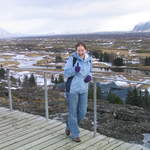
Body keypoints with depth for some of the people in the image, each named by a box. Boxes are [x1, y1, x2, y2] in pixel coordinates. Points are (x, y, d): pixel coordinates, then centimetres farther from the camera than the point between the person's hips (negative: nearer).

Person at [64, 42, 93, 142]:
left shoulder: (89, 59, 2)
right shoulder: (72, 58, -13)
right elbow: (66, 73, -12)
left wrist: (90, 77, -7)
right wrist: (75, 70, -31)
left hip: (83, 89, 5)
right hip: (72, 89, -5)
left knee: (82, 112, 9)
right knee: (73, 112, 5)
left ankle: (70, 126, 35)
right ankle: (74, 134, 21)